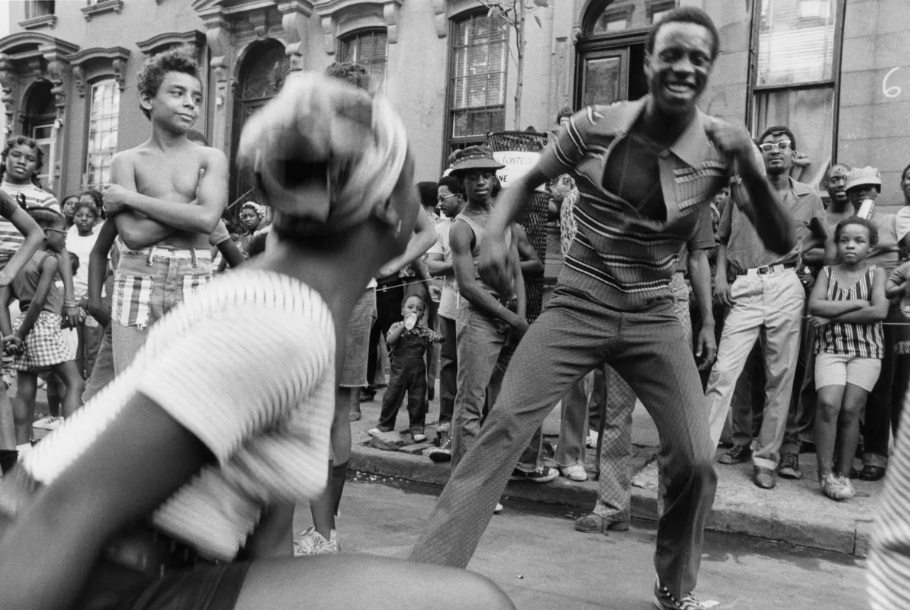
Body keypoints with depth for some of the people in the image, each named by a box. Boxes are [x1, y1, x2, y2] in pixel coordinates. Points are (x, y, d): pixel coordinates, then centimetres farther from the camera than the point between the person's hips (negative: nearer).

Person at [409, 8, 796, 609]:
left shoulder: (722, 145, -6)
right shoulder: (595, 126, -7)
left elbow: (782, 243, -11)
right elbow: (529, 181, 9)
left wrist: (751, 170, -27)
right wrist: (496, 233, -11)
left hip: (654, 318, 2)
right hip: (577, 306, -1)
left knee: (696, 461, -2)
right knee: (503, 427, -12)